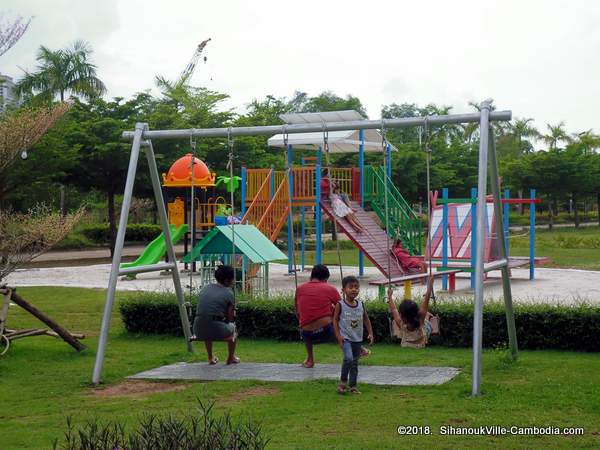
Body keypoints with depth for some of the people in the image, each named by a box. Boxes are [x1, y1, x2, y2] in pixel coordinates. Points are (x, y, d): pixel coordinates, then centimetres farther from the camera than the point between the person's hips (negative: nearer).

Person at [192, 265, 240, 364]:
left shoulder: (204, 288, 14)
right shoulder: (228, 293, -1)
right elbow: (231, 317, 2)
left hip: (199, 330, 4)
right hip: (217, 331, -4)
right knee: (232, 327, 31)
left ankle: (211, 358, 42)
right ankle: (231, 358, 35)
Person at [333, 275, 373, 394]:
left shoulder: (361, 305, 2)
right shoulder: (340, 305, -9)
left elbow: (366, 320, 11)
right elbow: (335, 320, -4)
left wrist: (370, 333, 3)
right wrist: (338, 335, -11)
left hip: (357, 339, 5)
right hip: (345, 338, -4)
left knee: (355, 362, 10)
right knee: (348, 358, -23)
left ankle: (352, 385, 20)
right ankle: (343, 381, -5)